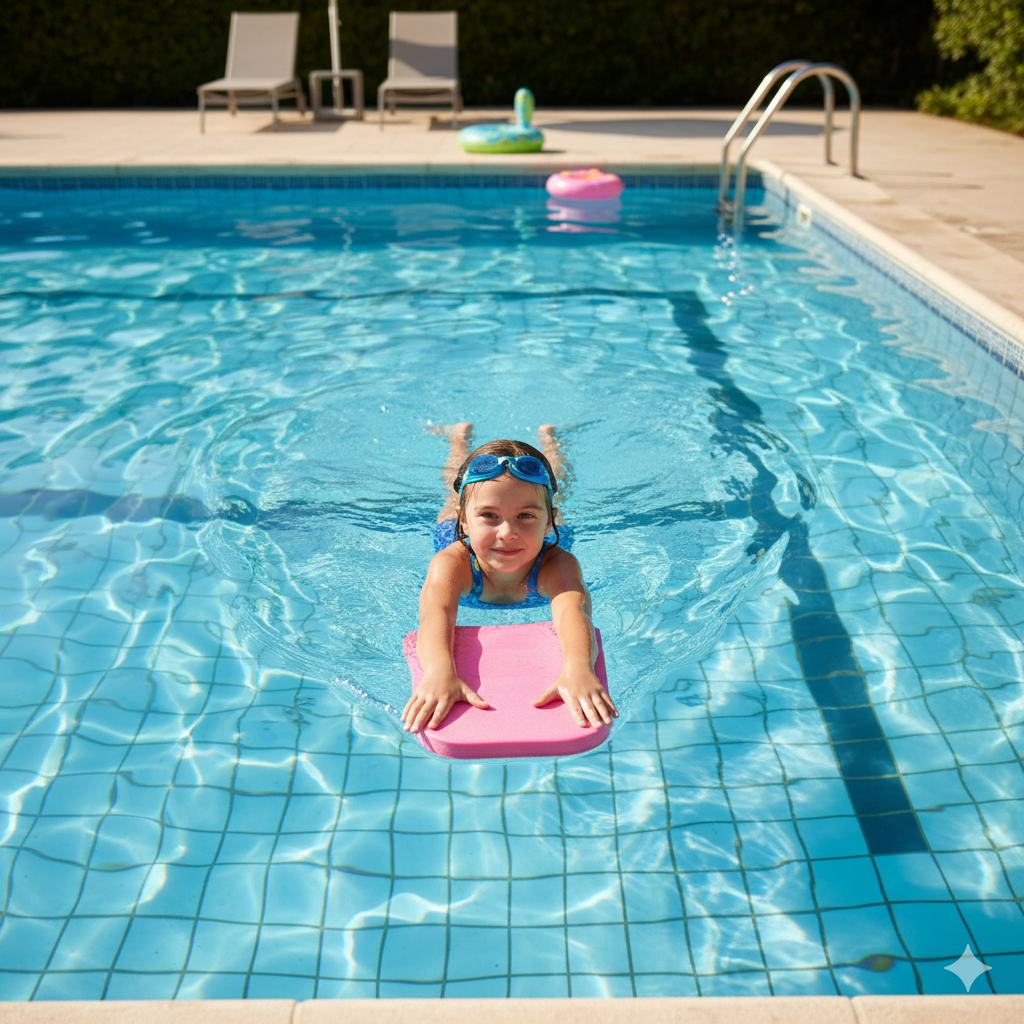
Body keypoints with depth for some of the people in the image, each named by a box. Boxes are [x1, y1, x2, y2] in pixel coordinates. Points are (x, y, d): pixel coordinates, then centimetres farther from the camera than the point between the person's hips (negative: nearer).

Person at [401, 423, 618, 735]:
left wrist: (578, 670, -96)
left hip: (545, 542, 0)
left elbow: (572, 610, -73)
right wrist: (439, 672, -94)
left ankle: (548, 436, 60)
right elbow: (435, 614, -71)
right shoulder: (452, 563, -53)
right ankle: (461, 435, 61)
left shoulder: (555, 565, -53)